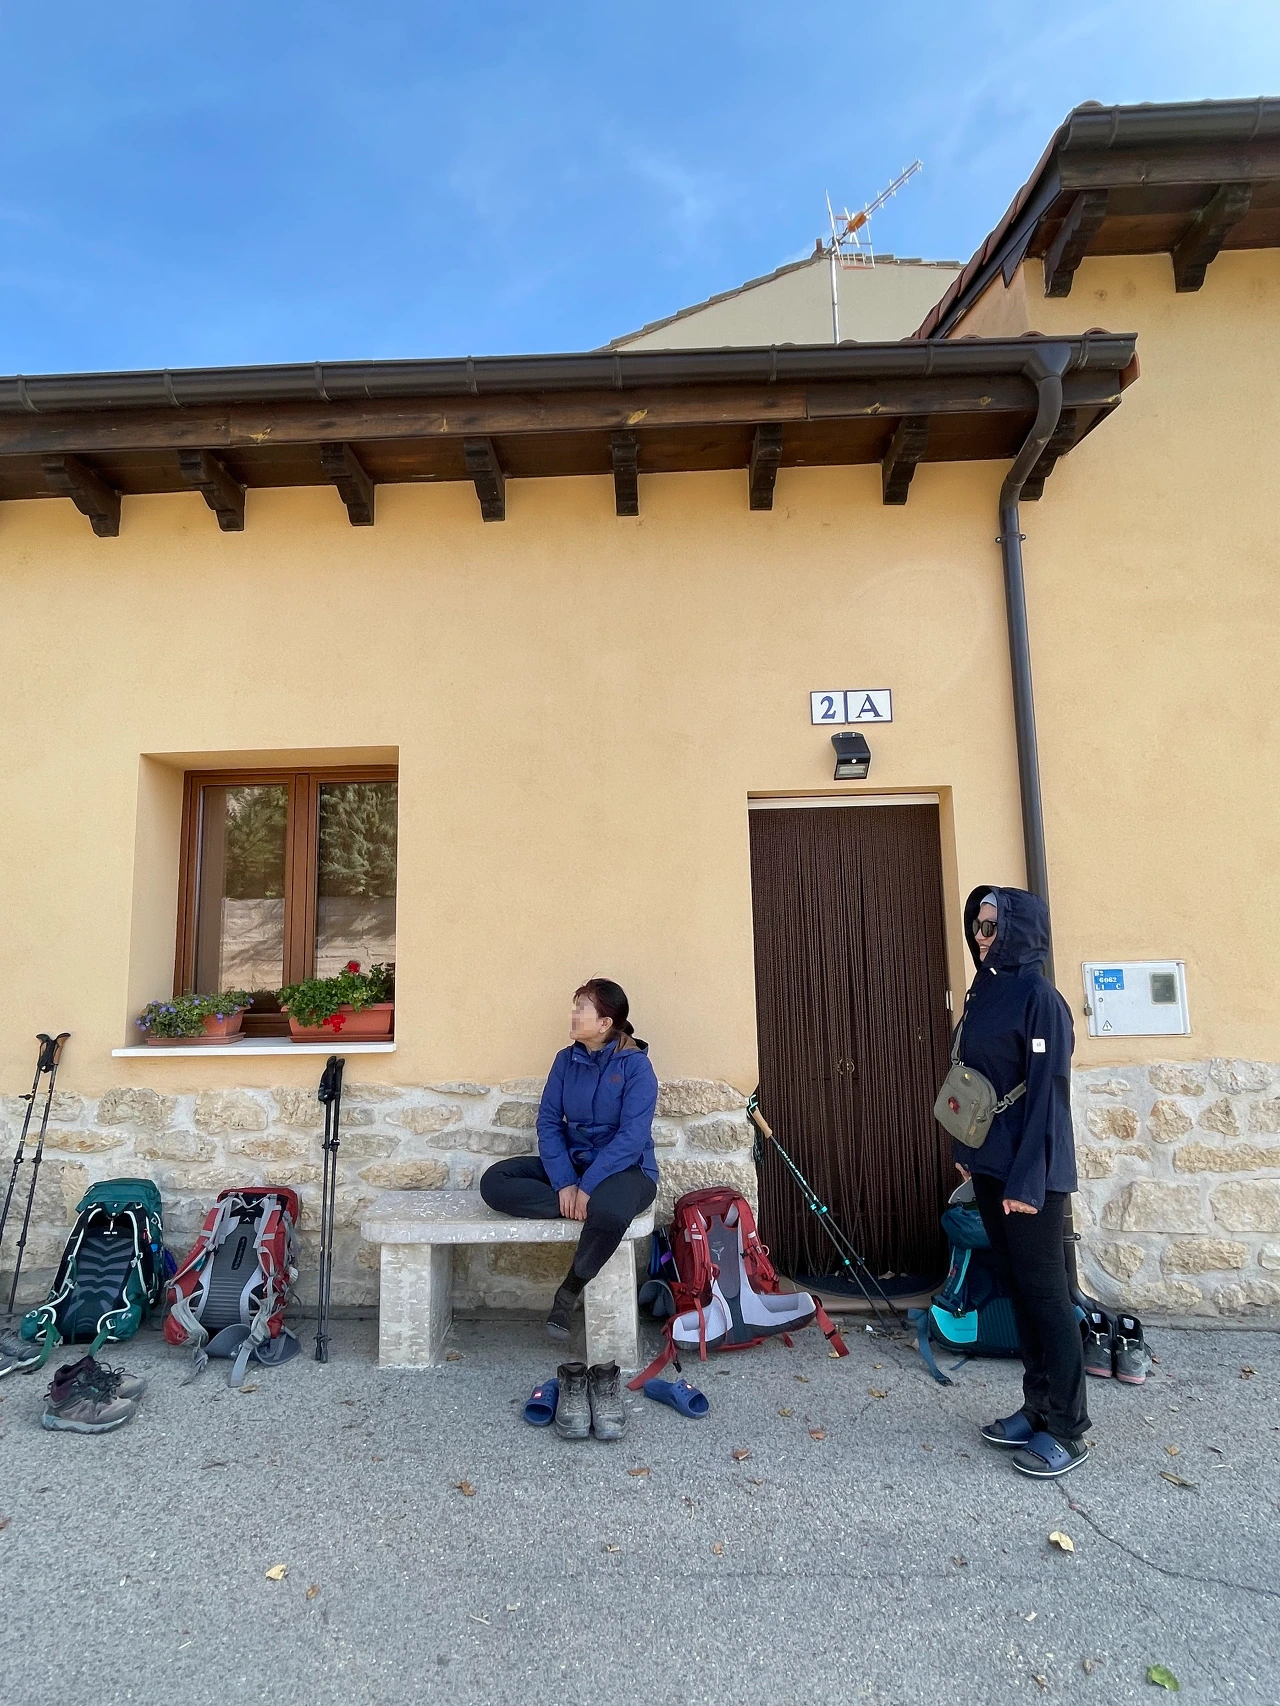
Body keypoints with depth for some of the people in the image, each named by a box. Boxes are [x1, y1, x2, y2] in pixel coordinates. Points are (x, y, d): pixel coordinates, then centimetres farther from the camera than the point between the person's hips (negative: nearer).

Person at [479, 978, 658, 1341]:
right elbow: (548, 1122, -1)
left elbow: (632, 1136, -20)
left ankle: (570, 1291, -10)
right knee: (494, 1182, -15)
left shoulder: (636, 1065, -13)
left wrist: (587, 1186, -26)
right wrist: (564, 1182, -15)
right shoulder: (566, 1060, 2)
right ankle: (589, 1209, -17)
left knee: (608, 1209, -40)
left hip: (626, 1168, -5)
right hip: (572, 1163, 5)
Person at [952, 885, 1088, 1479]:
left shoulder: (1039, 997, -15)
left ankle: (1067, 1430, 18)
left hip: (1029, 1172, -8)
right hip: (990, 1166, 8)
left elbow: (1046, 1093, -17)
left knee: (1044, 1291, 3)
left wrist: (1027, 1181, -18)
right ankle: (1037, 1409, 29)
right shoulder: (983, 992, 9)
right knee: (1018, 1287, 16)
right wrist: (967, 1151, 14)